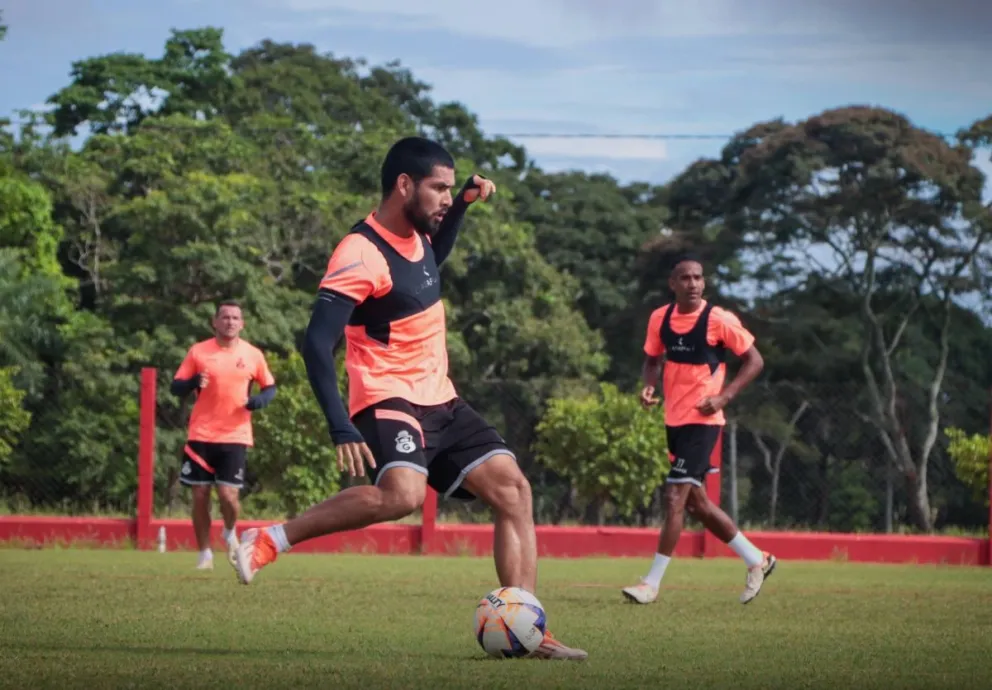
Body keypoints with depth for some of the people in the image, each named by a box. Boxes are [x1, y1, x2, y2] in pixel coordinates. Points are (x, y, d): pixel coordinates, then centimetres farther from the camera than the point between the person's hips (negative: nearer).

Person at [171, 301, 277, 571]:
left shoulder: (253, 355, 3)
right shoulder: (198, 352, 1)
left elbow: (270, 386, 14)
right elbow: (175, 387, 2)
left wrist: (259, 400, -9)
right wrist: (193, 383, -20)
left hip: (235, 437, -1)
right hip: (201, 436, 1)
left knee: (228, 495, -11)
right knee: (200, 496, 1)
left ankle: (230, 533, 22)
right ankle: (205, 554, 15)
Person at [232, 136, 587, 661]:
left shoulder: (416, 236, 9)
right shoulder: (361, 254, -18)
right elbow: (317, 344, -24)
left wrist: (463, 204, 21)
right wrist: (341, 429, -32)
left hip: (439, 402, 9)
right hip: (389, 401, -9)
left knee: (512, 489, -2)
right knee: (402, 494, -35)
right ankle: (269, 541, -21)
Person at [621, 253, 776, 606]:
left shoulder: (719, 320, -12)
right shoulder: (660, 319, 3)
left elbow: (754, 360, -6)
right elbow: (653, 358, 18)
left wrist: (723, 397, -17)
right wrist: (648, 386, -3)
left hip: (702, 421, -7)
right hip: (674, 419, 7)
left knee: (674, 496, -12)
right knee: (695, 500, 14)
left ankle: (652, 583, -7)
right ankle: (757, 559, 28)